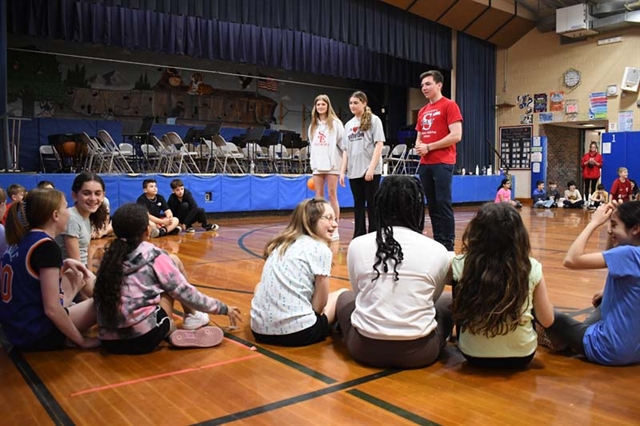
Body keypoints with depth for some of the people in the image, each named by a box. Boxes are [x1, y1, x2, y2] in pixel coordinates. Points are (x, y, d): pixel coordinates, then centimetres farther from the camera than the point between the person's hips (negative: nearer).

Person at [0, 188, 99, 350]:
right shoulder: (46, 246, -21)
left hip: (16, 328, 9)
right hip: (37, 334, -9)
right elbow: (51, 309, -23)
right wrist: (81, 341, -12)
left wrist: (64, 264, 8)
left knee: (77, 275, 19)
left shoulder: (20, 240, 4)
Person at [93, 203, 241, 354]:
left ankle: (171, 331, 14)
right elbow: (186, 293, 0)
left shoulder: (110, 257, 8)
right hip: (143, 338, -5)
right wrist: (224, 309, 13)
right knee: (175, 262, 9)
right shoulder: (154, 257, -5)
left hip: (109, 342, 5)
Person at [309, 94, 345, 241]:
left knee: (332, 195, -4)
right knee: (318, 196, 3)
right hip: (317, 165, 5)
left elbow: (343, 144, -3)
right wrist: (312, 163, 16)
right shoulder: (313, 125, 16)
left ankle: (335, 228, -1)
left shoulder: (335, 123, 1)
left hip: (332, 164, -5)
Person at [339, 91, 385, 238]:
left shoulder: (374, 120, -2)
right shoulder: (349, 124, 14)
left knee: (372, 205, 0)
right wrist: (342, 171, 7)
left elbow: (379, 145, -8)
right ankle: (359, 237, 14)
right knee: (358, 205, 8)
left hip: (370, 172, -5)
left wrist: (371, 168, -16)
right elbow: (346, 150, 15)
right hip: (354, 172, 5)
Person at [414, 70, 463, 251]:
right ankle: (437, 242, 15)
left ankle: (448, 245, -2)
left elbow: (456, 136, -13)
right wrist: (418, 145, 2)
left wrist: (428, 147, -11)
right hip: (425, 164, 7)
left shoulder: (449, 105, -3)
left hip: (442, 163, -7)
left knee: (443, 204, -8)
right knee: (432, 205, 8)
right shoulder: (423, 111, 18)